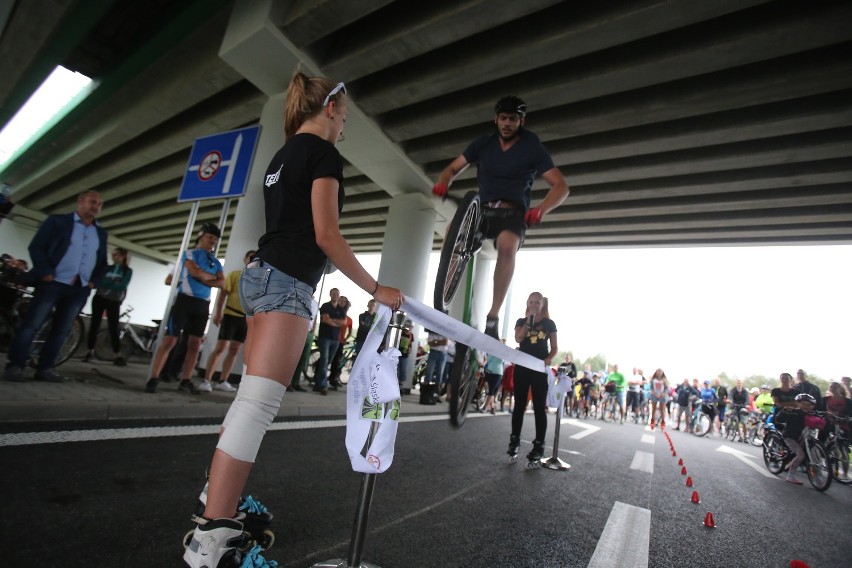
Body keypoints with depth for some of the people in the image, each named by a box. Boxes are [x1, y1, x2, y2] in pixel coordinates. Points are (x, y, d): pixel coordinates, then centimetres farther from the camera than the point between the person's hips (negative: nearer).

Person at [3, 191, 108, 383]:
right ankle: (15, 366, 5)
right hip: (53, 282, -4)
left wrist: (93, 281, 6)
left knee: (61, 330, 5)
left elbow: (102, 262, 19)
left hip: (80, 288, 4)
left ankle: (45, 368, 12)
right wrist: (45, 273, -11)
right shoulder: (57, 221, 4)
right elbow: (36, 247, -2)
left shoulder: (101, 233, 16)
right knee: (31, 324, -3)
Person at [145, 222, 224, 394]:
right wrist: (212, 276, 0)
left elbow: (222, 283, 3)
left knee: (195, 345, 4)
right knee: (169, 341, -7)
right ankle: (153, 379, -2)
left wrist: (204, 280, -10)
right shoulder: (190, 254, 2)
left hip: (203, 305, 5)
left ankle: (186, 381, 10)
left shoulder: (216, 262, 15)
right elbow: (195, 272, -16)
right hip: (185, 300, -5)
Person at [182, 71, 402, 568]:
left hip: (261, 274, 10)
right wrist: (376, 289, -9)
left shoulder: (283, 155, 22)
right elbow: (326, 236, -14)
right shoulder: (323, 153, -5)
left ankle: (220, 497, 29)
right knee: (260, 402, -12)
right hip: (288, 282, -10)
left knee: (252, 397, 16)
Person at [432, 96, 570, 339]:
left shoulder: (532, 148, -1)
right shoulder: (483, 143, 8)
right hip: (483, 210, 3)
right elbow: (453, 168, 8)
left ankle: (492, 318, -29)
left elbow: (561, 187, -7)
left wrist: (541, 209, -29)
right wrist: (443, 183, -18)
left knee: (507, 245, -37)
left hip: (512, 213, -3)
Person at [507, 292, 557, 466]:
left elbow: (554, 347, 5)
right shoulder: (521, 321, 8)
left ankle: (539, 446, 7)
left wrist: (549, 359, -14)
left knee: (539, 407, 1)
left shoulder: (549, 323, 5)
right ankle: (515, 440, 18)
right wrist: (528, 321, -15)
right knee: (519, 404, 7)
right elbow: (518, 339, -11)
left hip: (540, 368, -1)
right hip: (522, 366, 1)